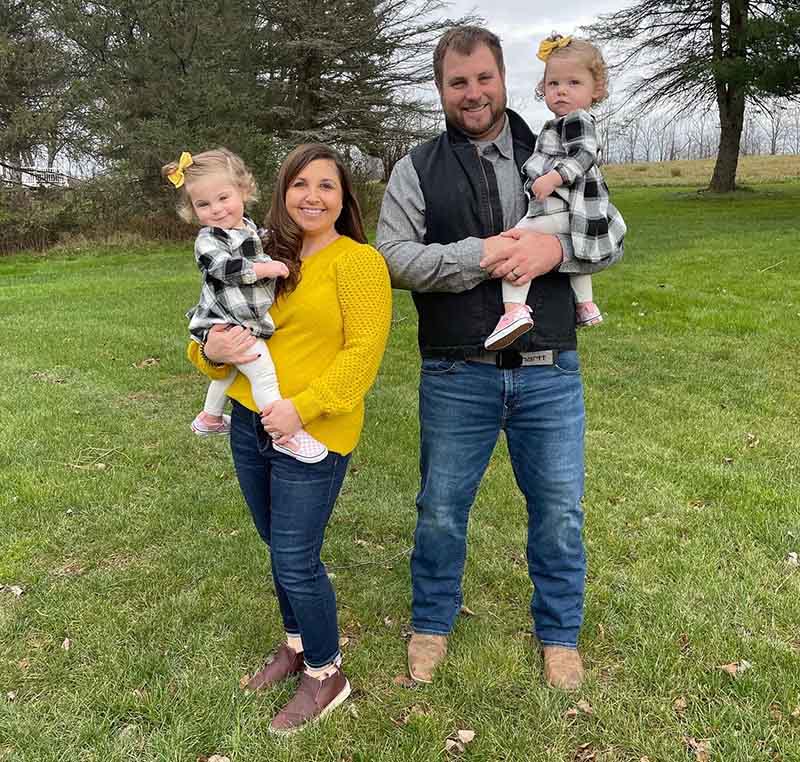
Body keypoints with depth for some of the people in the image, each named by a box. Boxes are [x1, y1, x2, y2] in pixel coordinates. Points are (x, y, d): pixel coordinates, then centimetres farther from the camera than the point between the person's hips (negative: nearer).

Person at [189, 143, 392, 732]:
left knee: (295, 561, 1)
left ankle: (326, 675, 25)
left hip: (312, 435, -6)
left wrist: (302, 407, -23)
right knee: (280, 550, 19)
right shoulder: (265, 260, 10)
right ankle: (297, 644, 43)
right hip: (249, 425, 6)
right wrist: (213, 349, -12)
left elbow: (364, 351, -15)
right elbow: (220, 328, 11)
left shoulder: (358, 261, -8)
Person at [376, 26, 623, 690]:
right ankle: (432, 625, 37)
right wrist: (477, 256, -20)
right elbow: (392, 256, -8)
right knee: (441, 509, 13)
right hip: (457, 377, -1)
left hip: (550, 373, 1)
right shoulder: (417, 169, 3)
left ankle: (559, 634, 35)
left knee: (559, 511, 12)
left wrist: (555, 247, -17)